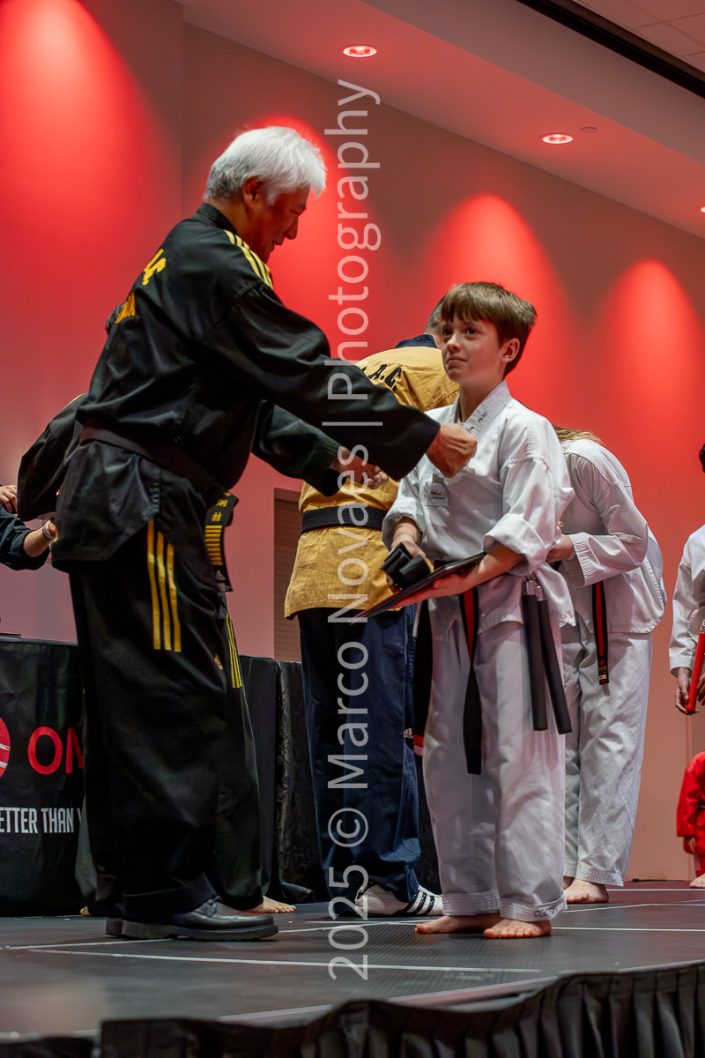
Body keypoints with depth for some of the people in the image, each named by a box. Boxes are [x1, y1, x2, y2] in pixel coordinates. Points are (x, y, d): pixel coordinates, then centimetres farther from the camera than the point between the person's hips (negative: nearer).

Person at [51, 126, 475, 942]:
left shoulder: (186, 255, 23)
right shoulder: (214, 263, -10)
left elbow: (253, 396, 26)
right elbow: (303, 375, -14)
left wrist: (328, 465, 20)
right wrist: (421, 439, -9)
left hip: (112, 498, 11)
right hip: (143, 499, -11)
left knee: (134, 702, 9)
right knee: (179, 694, -11)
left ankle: (135, 891, 13)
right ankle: (168, 891, -10)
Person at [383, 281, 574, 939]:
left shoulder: (525, 430, -9)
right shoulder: (430, 428, 12)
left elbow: (524, 532, -14)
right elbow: (411, 497, 11)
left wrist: (463, 578, -23)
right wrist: (407, 538, -11)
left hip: (511, 602, -7)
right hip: (450, 612, 7)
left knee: (517, 755, -8)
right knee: (448, 756, 9)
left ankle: (528, 903, -2)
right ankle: (471, 899, 18)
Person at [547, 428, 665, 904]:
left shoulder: (587, 460, -23)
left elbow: (634, 543, -19)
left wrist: (569, 546, -31)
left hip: (617, 611, -6)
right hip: (562, 612, 6)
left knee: (608, 740, -6)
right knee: (558, 739, 4)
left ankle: (596, 873, -4)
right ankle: (561, 867, 10)